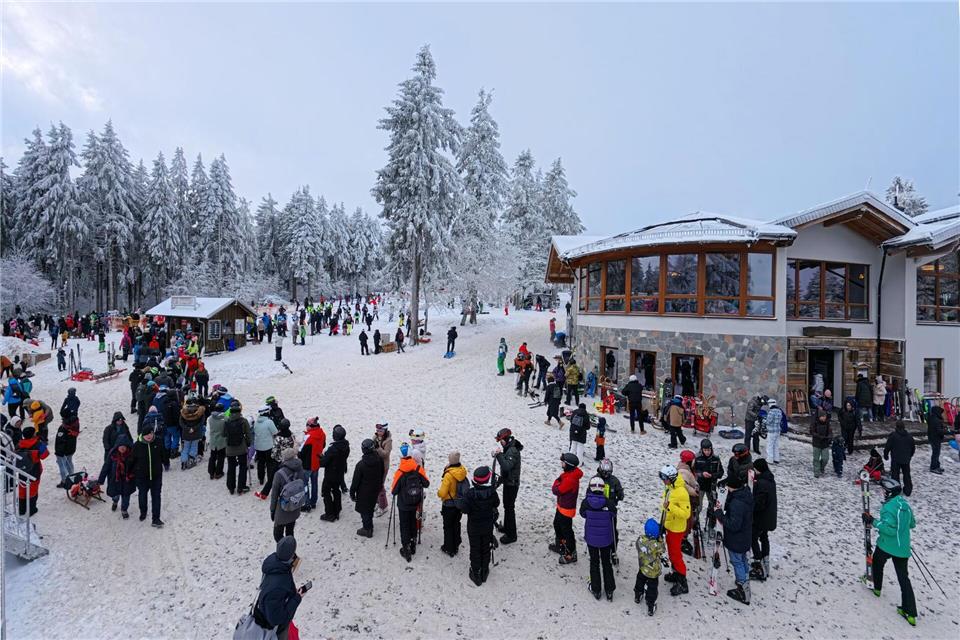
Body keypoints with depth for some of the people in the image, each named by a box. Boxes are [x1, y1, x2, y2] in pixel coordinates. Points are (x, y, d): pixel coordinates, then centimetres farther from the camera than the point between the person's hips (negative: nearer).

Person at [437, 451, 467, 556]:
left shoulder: (449, 475, -29)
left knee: (448, 527, 12)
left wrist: (438, 492, -4)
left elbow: (443, 493, -26)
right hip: (460, 503, 6)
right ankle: (456, 546, 36)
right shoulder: (462, 471, -10)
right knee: (456, 525, 23)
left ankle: (449, 549, 24)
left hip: (449, 505, -6)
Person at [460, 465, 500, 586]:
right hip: (488, 527, 2)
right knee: (486, 549, 21)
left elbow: (464, 509, -22)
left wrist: (463, 497, -7)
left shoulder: (470, 493, -27)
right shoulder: (492, 492, -20)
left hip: (473, 527, -2)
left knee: (475, 550, 15)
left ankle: (476, 574, 27)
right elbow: (496, 504, -2)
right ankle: (484, 572, 35)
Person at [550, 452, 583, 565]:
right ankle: (560, 545, 45)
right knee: (557, 525, 26)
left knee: (566, 532, 5)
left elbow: (556, 491, -27)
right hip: (561, 507, 10)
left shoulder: (570, 479, -34)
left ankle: (571, 555, 20)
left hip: (566, 509, -10)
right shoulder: (569, 473, -2)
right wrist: (559, 481, -14)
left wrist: (557, 481, -11)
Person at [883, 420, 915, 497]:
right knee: (907, 475, 16)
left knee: (895, 475, 3)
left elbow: (887, 447, -11)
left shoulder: (893, 436, -14)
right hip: (906, 460, 5)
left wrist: (885, 455, 4)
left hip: (896, 460, -5)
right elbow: (913, 448, 14)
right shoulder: (909, 436, 3)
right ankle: (908, 491, 22)